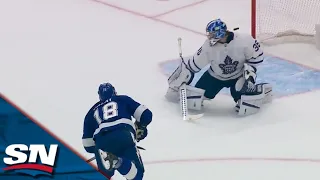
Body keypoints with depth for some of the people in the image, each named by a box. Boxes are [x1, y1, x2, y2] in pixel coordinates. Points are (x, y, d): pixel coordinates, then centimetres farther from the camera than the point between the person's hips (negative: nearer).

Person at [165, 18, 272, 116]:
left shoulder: (244, 41, -29)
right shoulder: (208, 46, -23)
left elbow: (257, 55, -12)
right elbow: (193, 65, -15)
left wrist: (250, 71, -20)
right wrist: (176, 83, -11)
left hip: (238, 76, -1)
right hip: (214, 76, 1)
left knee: (245, 108, -18)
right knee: (193, 102, -10)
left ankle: (262, 91, 13)